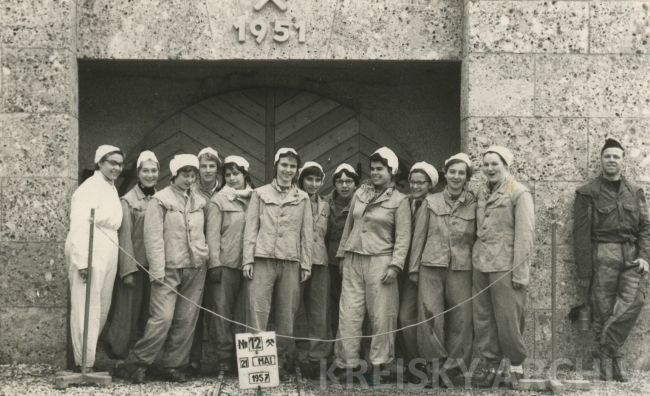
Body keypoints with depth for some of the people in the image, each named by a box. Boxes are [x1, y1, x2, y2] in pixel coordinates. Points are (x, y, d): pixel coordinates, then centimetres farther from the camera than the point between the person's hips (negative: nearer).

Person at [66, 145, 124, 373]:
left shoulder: (111, 188, 17)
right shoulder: (90, 188, -9)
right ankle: (84, 364, -2)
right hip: (89, 254, -9)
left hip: (108, 254, 9)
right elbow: (79, 226, -17)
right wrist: (82, 260, -23)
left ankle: (88, 356, 23)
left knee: (102, 309, 12)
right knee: (86, 309, -6)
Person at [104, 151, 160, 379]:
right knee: (127, 312, -3)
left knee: (147, 315, 8)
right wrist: (128, 270, -12)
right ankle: (119, 360, 4)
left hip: (154, 265, 5)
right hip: (134, 265, -4)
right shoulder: (128, 201, -3)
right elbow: (124, 237, -7)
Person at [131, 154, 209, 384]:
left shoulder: (199, 202, 13)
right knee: (162, 317, -12)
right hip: (169, 268, -5)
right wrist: (157, 269, -14)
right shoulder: (161, 200, -2)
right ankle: (142, 363, 3)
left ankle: (173, 365, 13)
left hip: (196, 269, 5)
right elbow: (153, 236, -7)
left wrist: (206, 258, 7)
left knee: (186, 320, 4)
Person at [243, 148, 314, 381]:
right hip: (263, 259, -1)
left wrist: (306, 264, 4)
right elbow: (251, 228, 6)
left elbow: (307, 233, 11)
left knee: (286, 314, 2)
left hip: (291, 261, 1)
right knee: (258, 311, -8)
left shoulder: (302, 198, 12)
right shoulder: (260, 194, 9)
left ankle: (281, 361, 10)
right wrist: (248, 259, -2)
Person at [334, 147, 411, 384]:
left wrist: (395, 265, -14)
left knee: (380, 316, -2)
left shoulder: (399, 201, -1)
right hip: (353, 260, 4)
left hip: (379, 261, -4)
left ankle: (377, 367, 7)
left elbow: (402, 237, -5)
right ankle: (347, 366, 5)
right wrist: (342, 253, 13)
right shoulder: (361, 193, 12)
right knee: (349, 314, 0)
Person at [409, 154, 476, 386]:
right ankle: (435, 364, 8)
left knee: (461, 319, 0)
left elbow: (478, 238, 7)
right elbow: (419, 236, 9)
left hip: (461, 270, 0)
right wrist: (414, 268, 6)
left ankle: (452, 367, 11)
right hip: (431, 267, 0)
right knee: (430, 317, -3)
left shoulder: (473, 205, 6)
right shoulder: (431, 202, 8)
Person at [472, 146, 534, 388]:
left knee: (508, 319, -2)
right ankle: (493, 365, 17)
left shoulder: (519, 193, -5)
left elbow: (525, 234, -9)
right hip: (481, 265, 6)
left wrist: (520, 271, -14)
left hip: (505, 267, -6)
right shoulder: (482, 193, 14)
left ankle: (516, 364, 15)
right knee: (482, 320, 6)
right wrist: (476, 258, 7)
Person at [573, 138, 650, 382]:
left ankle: (605, 348, -9)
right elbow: (581, 233, 0)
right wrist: (584, 271, -4)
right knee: (603, 311, -2)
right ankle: (611, 360, 8)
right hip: (602, 256, -3)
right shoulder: (588, 193, 4)